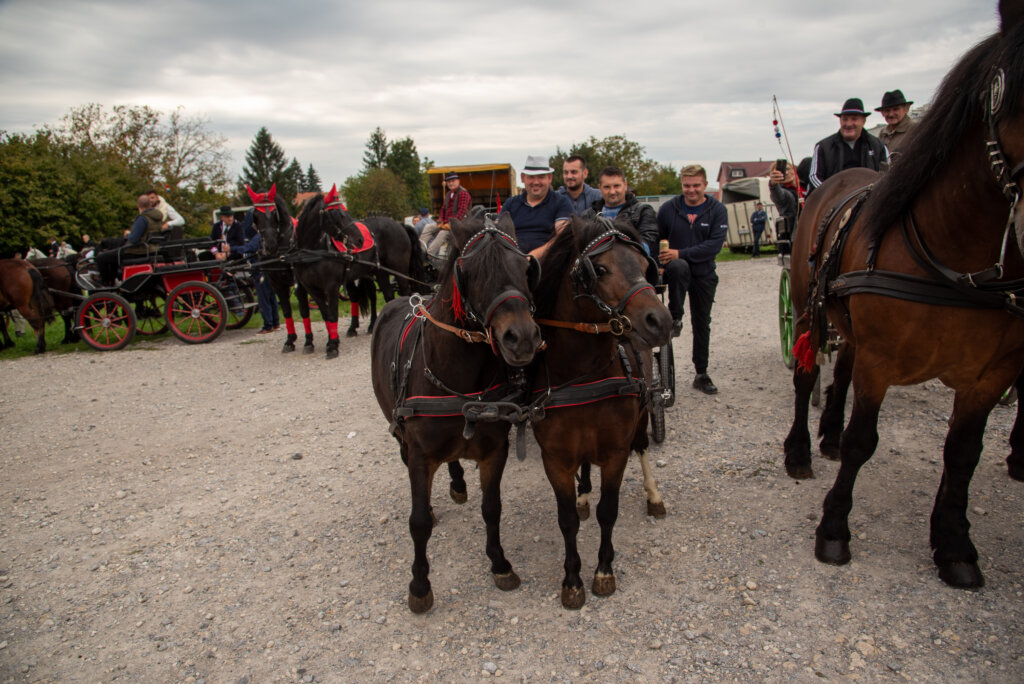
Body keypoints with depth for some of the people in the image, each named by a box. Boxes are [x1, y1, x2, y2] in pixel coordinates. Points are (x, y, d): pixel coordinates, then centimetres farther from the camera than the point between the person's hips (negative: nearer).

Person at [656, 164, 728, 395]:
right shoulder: (668, 208, -1)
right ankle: (675, 319, -19)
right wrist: (659, 261, -15)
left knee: (702, 324, 8)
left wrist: (680, 253, -25)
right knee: (679, 267, -38)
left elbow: (715, 244, -15)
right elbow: (656, 239, 3)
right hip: (677, 270, -1)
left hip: (704, 274, 1)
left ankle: (701, 374, 23)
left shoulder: (717, 210, -4)